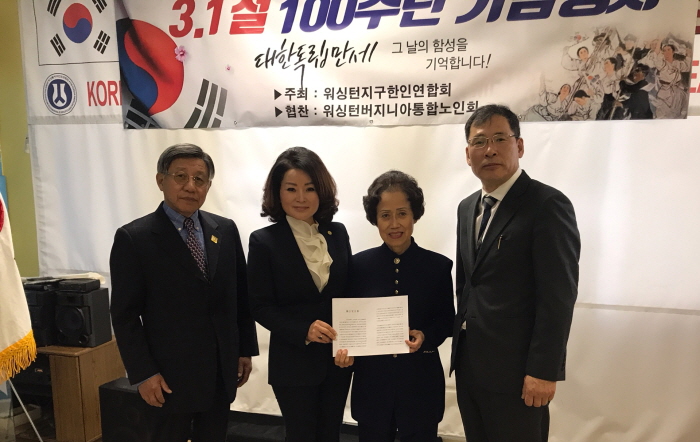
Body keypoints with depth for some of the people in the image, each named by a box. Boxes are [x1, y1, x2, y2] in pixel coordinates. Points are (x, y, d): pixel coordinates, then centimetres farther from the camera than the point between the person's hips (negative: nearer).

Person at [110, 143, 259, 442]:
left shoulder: (226, 230, 3)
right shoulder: (133, 238, -10)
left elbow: (240, 296, 7)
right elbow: (125, 314, -9)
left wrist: (245, 350, 7)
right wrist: (143, 373, -12)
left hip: (222, 368, 4)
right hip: (171, 372, -4)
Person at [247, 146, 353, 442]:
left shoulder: (337, 233, 1)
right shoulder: (264, 241, -10)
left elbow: (349, 292, 7)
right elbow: (260, 307, -10)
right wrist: (304, 331, -23)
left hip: (338, 358, 4)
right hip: (294, 363, -4)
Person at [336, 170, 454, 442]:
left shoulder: (438, 266, -4)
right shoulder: (359, 264, -3)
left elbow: (447, 320, 1)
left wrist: (426, 337, -18)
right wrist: (345, 347, -15)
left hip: (421, 383, 0)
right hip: (371, 383, 1)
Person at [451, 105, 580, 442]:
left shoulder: (548, 205, -12)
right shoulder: (468, 207, 12)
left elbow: (558, 296, -16)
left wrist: (543, 371, -18)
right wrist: (461, 348, 13)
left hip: (516, 370, -7)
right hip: (469, 365, 7)